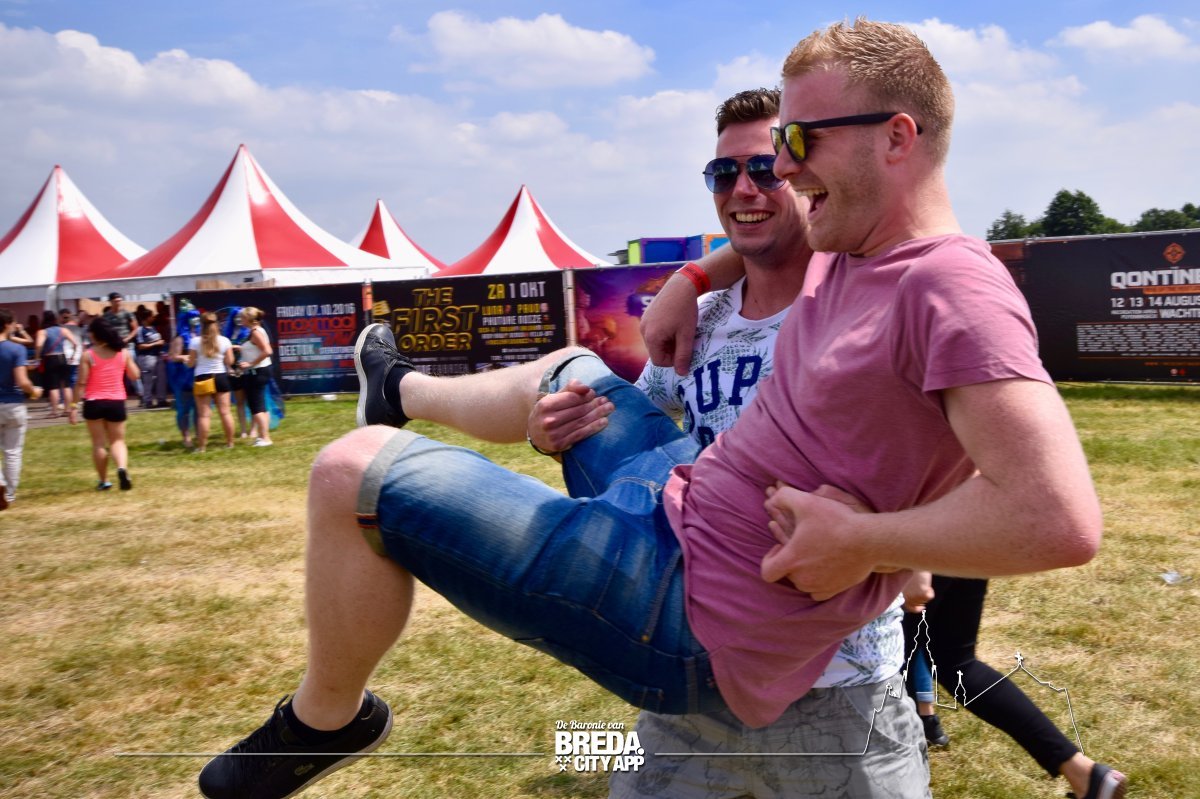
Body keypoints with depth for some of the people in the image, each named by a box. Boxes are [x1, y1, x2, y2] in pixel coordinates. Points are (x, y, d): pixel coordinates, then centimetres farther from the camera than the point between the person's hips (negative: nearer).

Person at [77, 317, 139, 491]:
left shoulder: (88, 355, -8)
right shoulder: (123, 352, 0)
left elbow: (82, 382, -9)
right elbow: (134, 375, 9)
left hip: (94, 402, -2)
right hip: (116, 402, 2)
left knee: (99, 443, 9)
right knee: (117, 440, 10)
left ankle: (103, 481, 16)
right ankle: (122, 467, -19)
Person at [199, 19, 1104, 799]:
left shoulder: (957, 293, -22)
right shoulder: (844, 253, 6)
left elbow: (1062, 522, -32)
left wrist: (863, 540, -25)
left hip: (693, 631, -9)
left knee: (354, 474, -11)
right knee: (573, 374, 31)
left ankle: (326, 718, 17)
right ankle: (405, 395, 63)